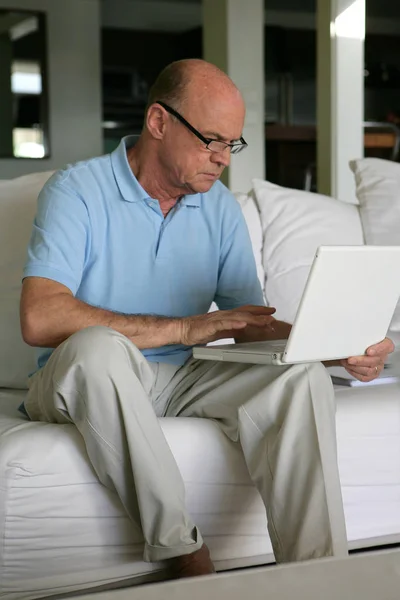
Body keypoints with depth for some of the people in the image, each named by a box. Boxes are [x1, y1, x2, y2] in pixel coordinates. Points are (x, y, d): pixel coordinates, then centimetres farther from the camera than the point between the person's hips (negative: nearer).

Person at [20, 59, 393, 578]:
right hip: (82, 381, -5)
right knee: (98, 344, -39)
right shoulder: (77, 192, -11)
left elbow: (252, 325, 6)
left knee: (302, 375, -19)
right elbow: (40, 319, -26)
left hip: (179, 381, 5)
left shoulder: (221, 207, 8)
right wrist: (185, 328, -27)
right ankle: (184, 556, -31)